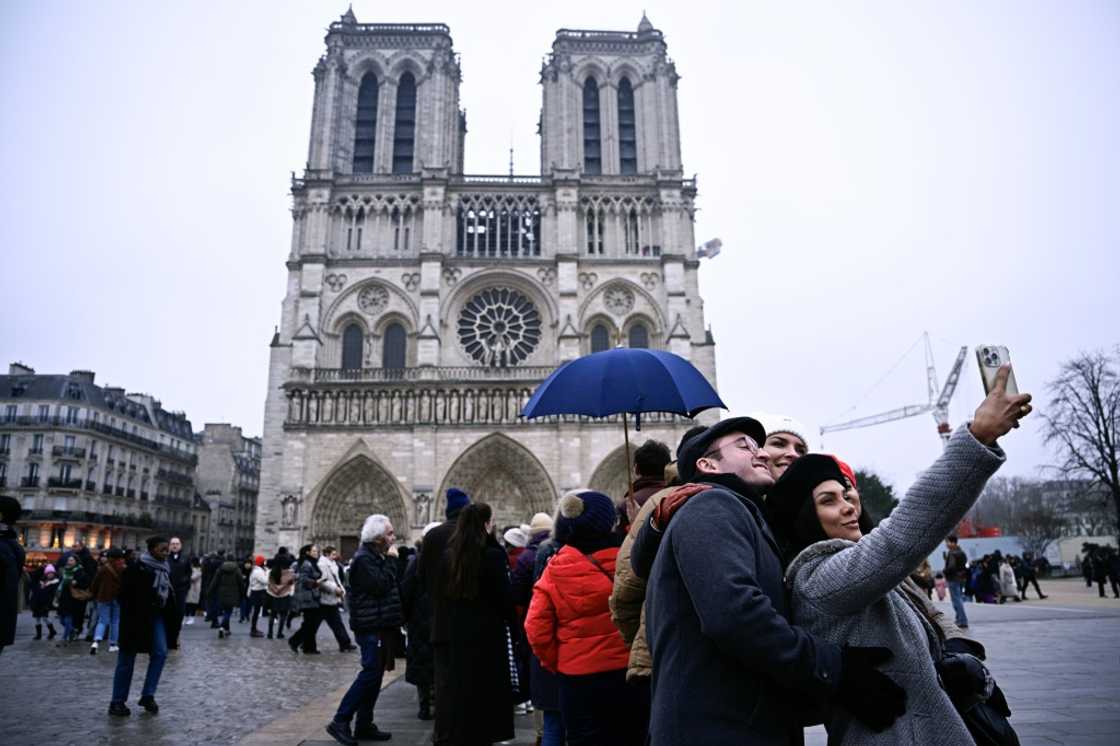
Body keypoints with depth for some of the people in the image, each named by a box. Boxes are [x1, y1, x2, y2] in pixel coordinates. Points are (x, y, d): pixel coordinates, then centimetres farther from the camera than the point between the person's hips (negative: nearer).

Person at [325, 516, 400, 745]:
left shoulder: (376, 557, 16)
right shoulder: (364, 558, -14)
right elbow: (380, 585, -24)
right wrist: (391, 560, -16)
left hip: (378, 625, 10)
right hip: (370, 626, -10)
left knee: (373, 675, 11)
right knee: (370, 673, -11)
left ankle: (364, 725, 18)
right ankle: (340, 721, -3)